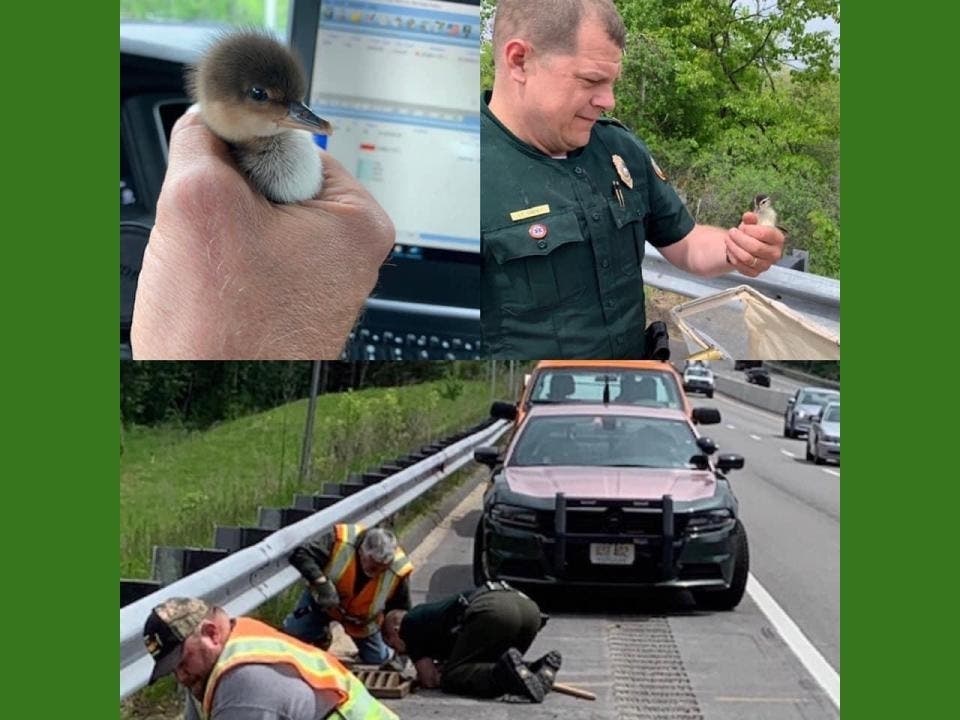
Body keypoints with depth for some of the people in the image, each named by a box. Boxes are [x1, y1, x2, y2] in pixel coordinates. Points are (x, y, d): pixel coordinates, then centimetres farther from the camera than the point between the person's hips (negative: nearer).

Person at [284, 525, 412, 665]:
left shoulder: (398, 571, -31)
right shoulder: (341, 541, -38)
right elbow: (300, 555, -39)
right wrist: (321, 582, -51)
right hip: (322, 599, -1)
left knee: (376, 659, 2)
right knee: (295, 630, -16)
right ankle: (321, 638, 18)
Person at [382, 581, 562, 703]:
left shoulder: (409, 625, 19)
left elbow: (430, 680, 12)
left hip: (492, 610, -8)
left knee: (451, 677, 0)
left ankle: (506, 673, -28)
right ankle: (538, 669, -4)